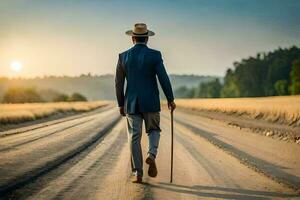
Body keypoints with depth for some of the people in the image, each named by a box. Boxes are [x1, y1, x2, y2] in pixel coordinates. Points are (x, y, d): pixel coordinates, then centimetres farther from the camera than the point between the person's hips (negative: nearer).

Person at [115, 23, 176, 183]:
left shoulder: (123, 56, 1)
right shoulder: (155, 55, -6)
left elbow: (119, 83, 4)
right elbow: (164, 79, -10)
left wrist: (121, 104, 13)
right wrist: (170, 99, 1)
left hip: (131, 103, 1)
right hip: (151, 102, -1)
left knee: (134, 137, 6)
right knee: (154, 131, 18)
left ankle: (137, 174, 3)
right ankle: (151, 155, -10)